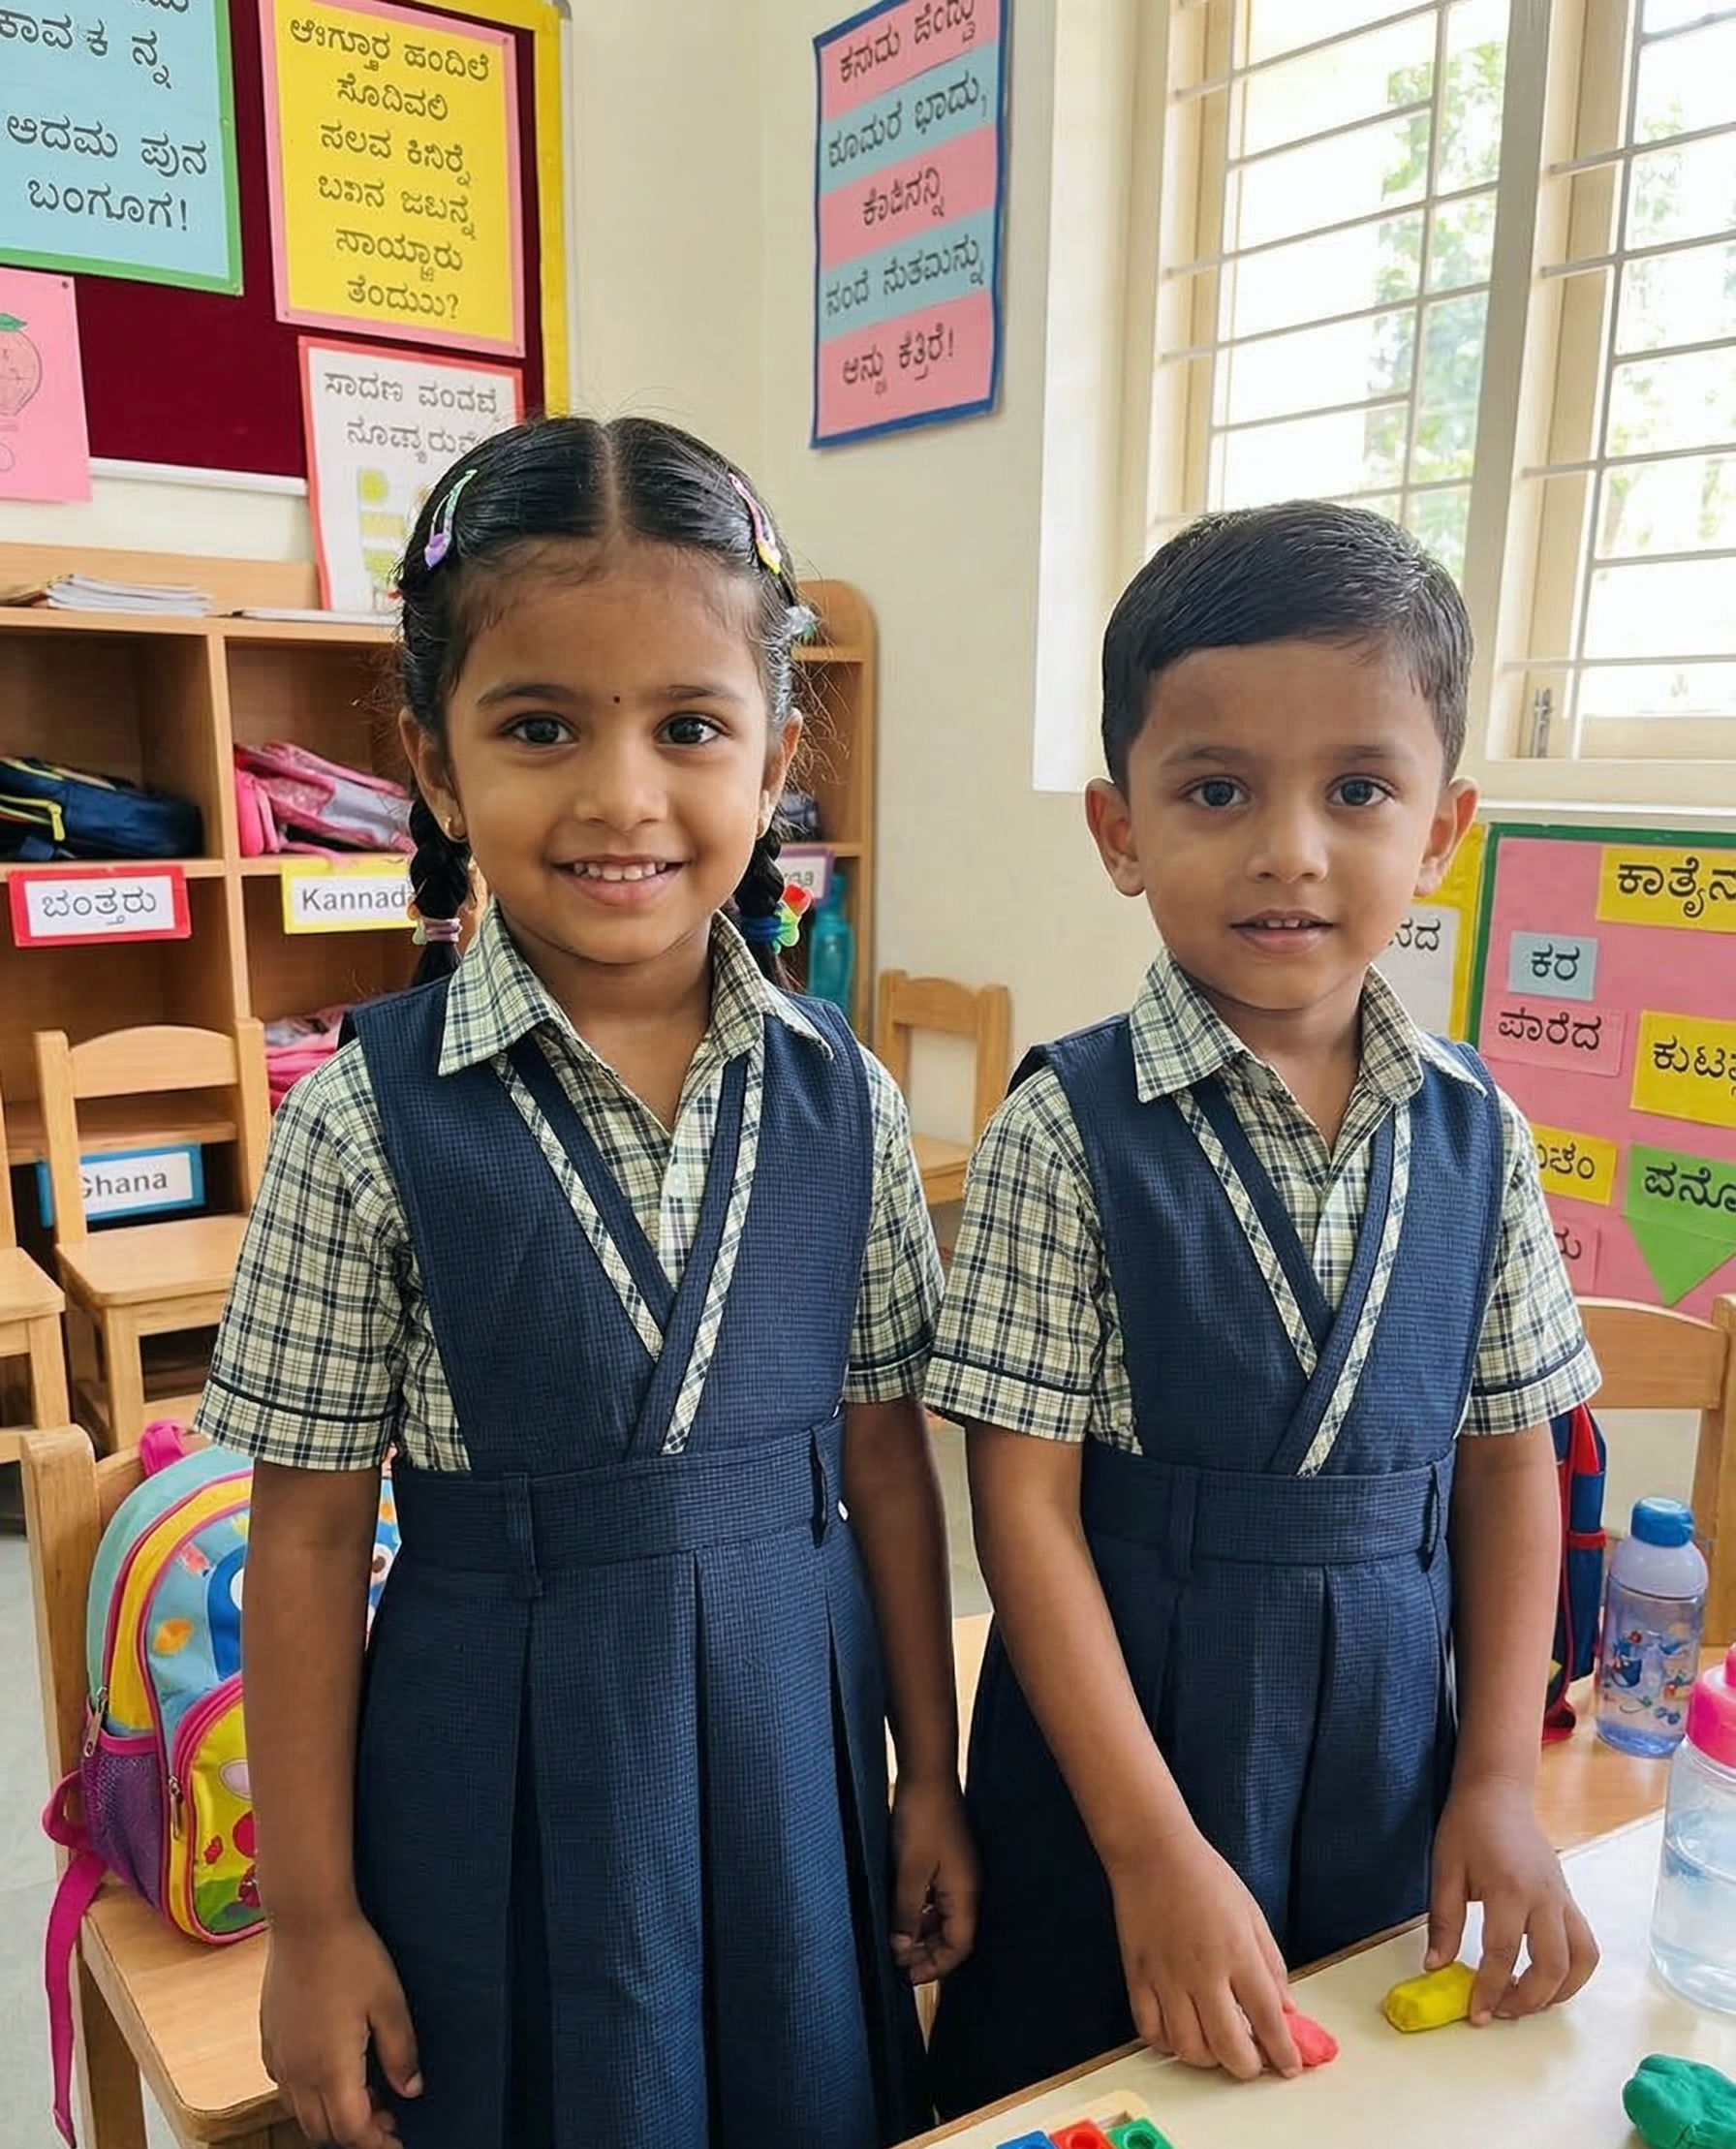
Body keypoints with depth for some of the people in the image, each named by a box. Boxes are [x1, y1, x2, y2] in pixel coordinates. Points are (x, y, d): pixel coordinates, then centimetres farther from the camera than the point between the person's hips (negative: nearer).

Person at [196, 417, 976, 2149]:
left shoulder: (841, 1098, -7)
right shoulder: (367, 1118, -15)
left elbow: (883, 1454, 1)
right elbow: (307, 1532, -8)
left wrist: (930, 1780, 7)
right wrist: (311, 1916, -2)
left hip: (790, 1752, 3)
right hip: (504, 1782, -2)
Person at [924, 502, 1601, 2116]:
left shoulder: (1475, 1133, -5)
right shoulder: (1069, 1130, -18)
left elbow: (1508, 1460, 3)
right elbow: (1025, 1499, -16)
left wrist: (1498, 1783, 0)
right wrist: (1156, 1851, -15)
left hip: (1386, 1768, 4)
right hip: (1118, 1742, -3)